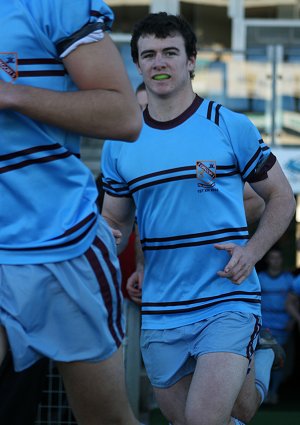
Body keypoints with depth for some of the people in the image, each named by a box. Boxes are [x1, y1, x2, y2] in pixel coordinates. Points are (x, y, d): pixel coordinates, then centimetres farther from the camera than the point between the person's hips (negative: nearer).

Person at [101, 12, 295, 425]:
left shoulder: (231, 127, -2)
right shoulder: (119, 144, 7)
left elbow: (281, 197, 6)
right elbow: (115, 219, 16)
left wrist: (251, 251, -9)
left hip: (227, 302, -4)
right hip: (160, 313, 4)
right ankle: (248, 371, 39)